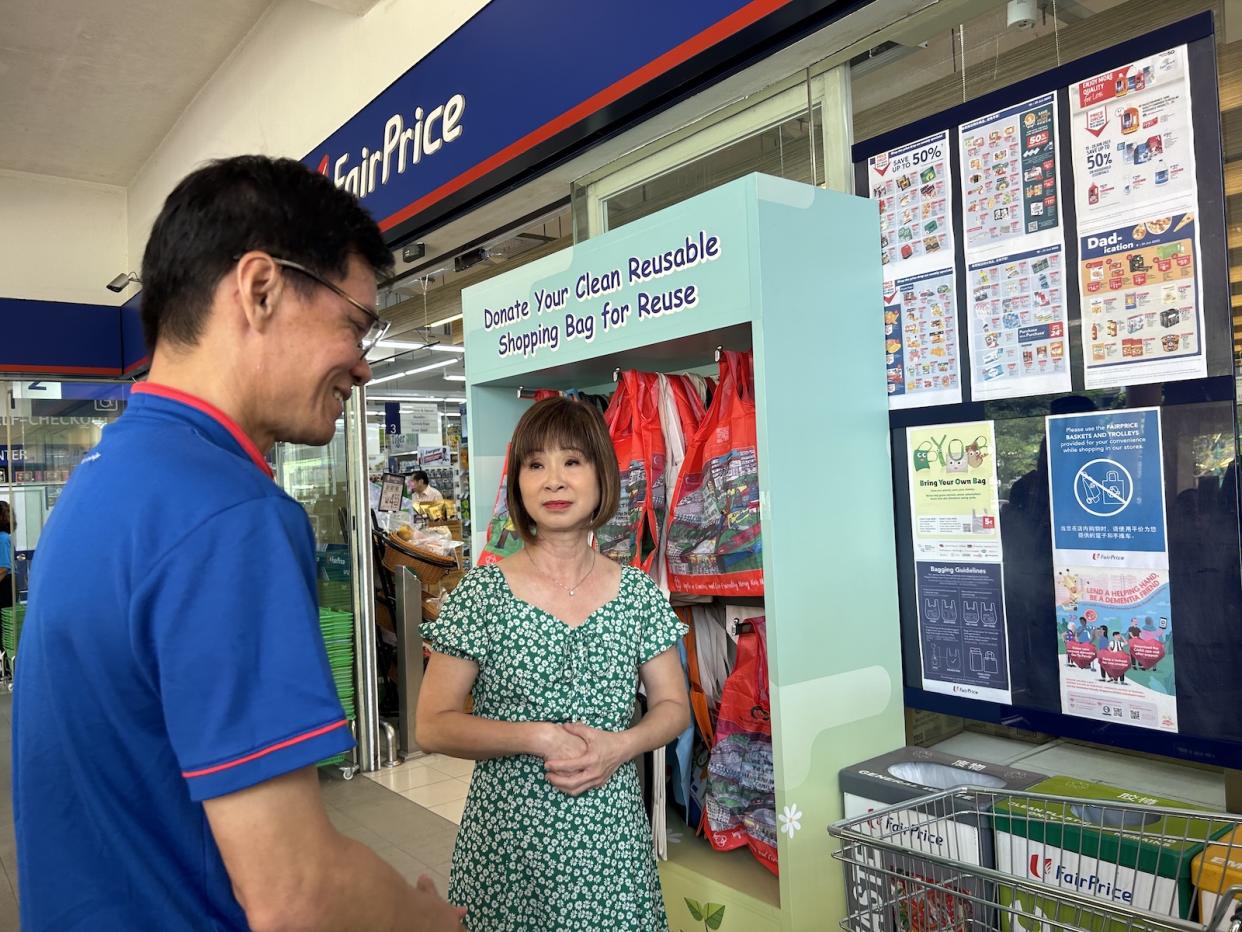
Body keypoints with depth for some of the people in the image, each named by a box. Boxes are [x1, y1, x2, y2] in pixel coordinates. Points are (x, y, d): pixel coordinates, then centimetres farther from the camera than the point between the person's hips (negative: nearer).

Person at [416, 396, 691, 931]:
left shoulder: (638, 594, 0)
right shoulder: (482, 593, -8)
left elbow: (674, 706, 6)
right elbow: (432, 727, -8)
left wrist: (621, 746, -13)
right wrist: (538, 737, -18)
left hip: (613, 839, 2)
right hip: (507, 838, -2)